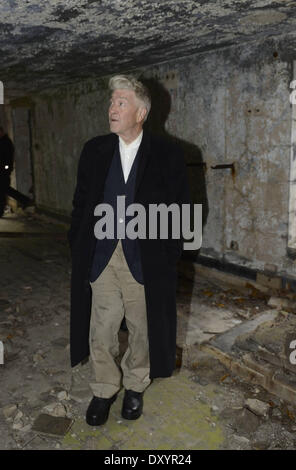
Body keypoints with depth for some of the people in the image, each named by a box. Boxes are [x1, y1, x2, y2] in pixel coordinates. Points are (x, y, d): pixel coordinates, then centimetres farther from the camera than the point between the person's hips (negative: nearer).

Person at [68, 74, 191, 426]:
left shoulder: (167, 155, -3)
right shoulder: (94, 150, 5)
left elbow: (180, 209, 0)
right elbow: (81, 202, 9)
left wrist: (169, 255, -5)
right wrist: (78, 246, 3)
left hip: (145, 257, -1)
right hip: (101, 253, 2)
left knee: (142, 326, 14)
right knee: (101, 327, 9)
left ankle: (135, 385, 38)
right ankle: (104, 389, 33)